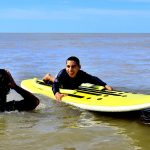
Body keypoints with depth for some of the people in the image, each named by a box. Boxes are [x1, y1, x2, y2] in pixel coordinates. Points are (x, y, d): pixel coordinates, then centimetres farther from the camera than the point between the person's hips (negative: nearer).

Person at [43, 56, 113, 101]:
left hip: (74, 88, 3)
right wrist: (56, 93, -76)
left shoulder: (82, 75, -45)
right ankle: (49, 77, 58)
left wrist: (105, 85, -48)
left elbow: (94, 79, -34)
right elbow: (55, 84, -54)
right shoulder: (62, 73, -48)